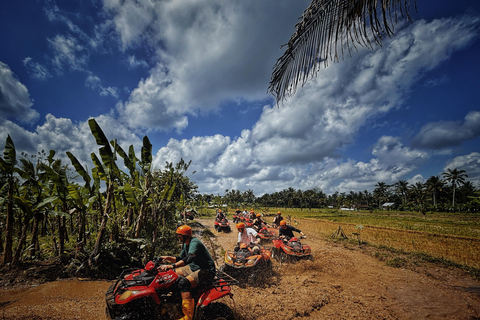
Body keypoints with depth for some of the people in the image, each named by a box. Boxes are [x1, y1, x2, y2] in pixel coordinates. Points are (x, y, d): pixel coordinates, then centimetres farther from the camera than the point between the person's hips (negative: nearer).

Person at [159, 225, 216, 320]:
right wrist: (168, 258, 1)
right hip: (193, 267, 10)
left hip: (206, 271, -10)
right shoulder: (185, 244, 9)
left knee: (183, 283, -29)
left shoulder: (194, 242, -22)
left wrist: (171, 266, -45)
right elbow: (180, 259, 17)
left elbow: (188, 259, -38)